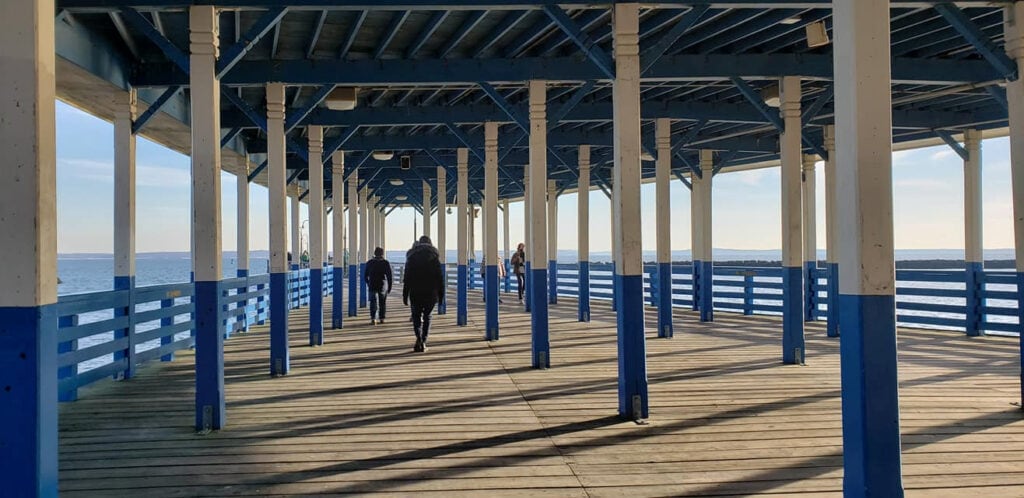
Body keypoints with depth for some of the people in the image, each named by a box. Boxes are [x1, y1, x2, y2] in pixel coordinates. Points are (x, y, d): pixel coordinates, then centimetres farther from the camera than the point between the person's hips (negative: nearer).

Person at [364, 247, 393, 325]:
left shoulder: (369, 263, 4)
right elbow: (390, 276, -3)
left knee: (373, 302, -3)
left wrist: (368, 284, 25)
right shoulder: (386, 263, -1)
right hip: (383, 286, 0)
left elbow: (365, 276, 11)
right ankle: (382, 318, 18)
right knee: (383, 303, 14)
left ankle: (373, 318, -19)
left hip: (372, 286, 0)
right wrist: (389, 286, 4)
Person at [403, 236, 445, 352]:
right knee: (427, 316, 14)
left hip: (416, 294, -1)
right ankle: (423, 342, 9)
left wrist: (405, 295, 2)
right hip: (431, 293, 1)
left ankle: (419, 338, -17)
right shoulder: (434, 257, 2)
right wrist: (441, 294, 6)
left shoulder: (411, 257, 1)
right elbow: (440, 277, 1)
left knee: (416, 316, 7)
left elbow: (407, 278, -1)